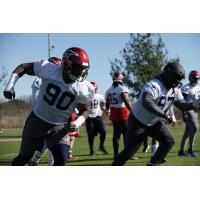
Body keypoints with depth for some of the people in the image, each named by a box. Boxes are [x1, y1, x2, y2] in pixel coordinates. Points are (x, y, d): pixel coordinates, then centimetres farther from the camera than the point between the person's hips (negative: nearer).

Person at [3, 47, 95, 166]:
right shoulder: (48, 70, -20)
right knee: (24, 157, 14)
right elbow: (23, 68, -6)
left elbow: (85, 110, 2)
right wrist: (10, 85, -18)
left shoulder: (83, 89, -16)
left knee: (60, 161, -13)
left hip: (59, 128, 0)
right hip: (36, 120, 0)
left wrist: (78, 123, -18)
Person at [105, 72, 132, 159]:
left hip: (114, 115, 6)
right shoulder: (122, 89, -12)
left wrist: (108, 110, 32)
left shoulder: (109, 90, 9)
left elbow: (107, 104, 15)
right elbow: (126, 101, -20)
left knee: (116, 134, 10)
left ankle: (116, 154, 11)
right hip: (123, 113, -6)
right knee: (127, 134, -2)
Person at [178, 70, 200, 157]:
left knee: (188, 132, 10)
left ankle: (181, 151, 15)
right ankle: (190, 149, -16)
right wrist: (184, 114, -21)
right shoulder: (186, 88, -11)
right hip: (188, 110, -8)